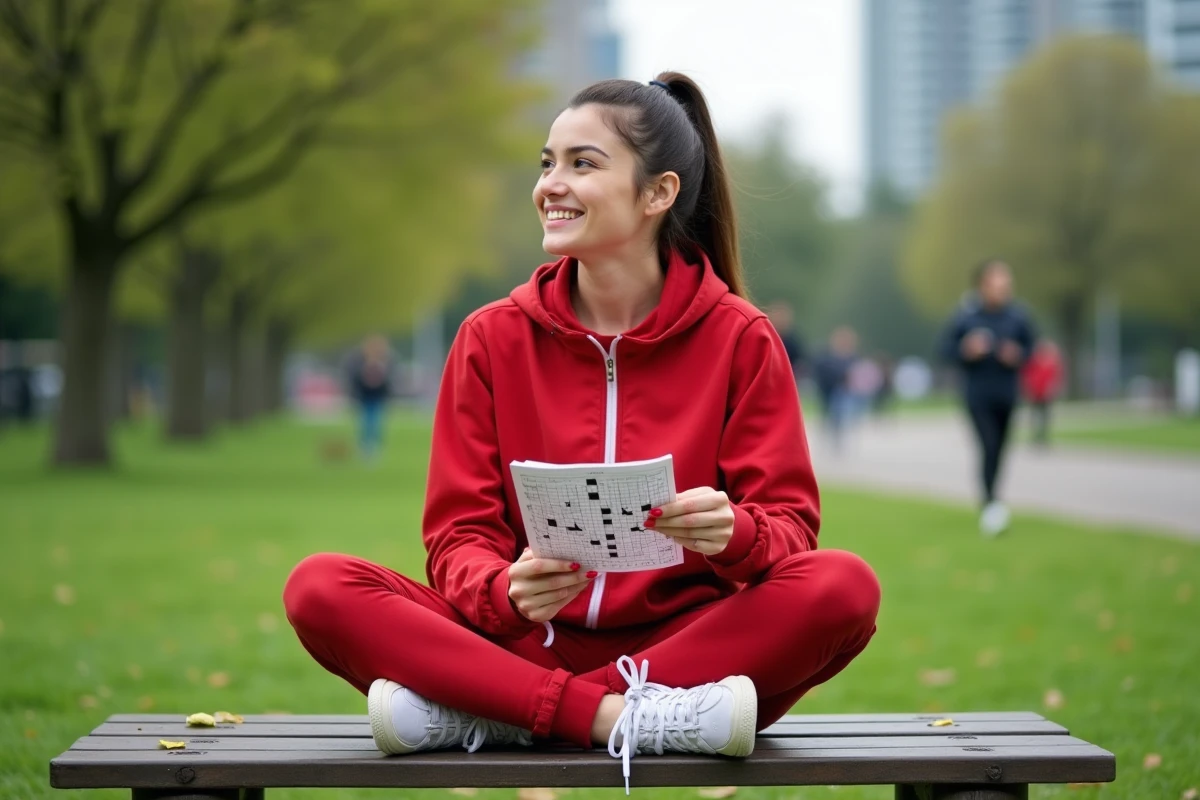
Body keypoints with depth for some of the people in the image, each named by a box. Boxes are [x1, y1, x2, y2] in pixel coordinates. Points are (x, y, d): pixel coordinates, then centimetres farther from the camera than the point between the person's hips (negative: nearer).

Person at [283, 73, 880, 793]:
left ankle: (476, 714, -28)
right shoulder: (493, 338, 5)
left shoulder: (740, 339, 2)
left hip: (684, 640, 0)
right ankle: (626, 717, -30)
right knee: (320, 587, -21)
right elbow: (459, 533, 3)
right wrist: (506, 592, -21)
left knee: (844, 586, -30)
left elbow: (791, 523, -1)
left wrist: (734, 534, -26)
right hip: (527, 643, 1)